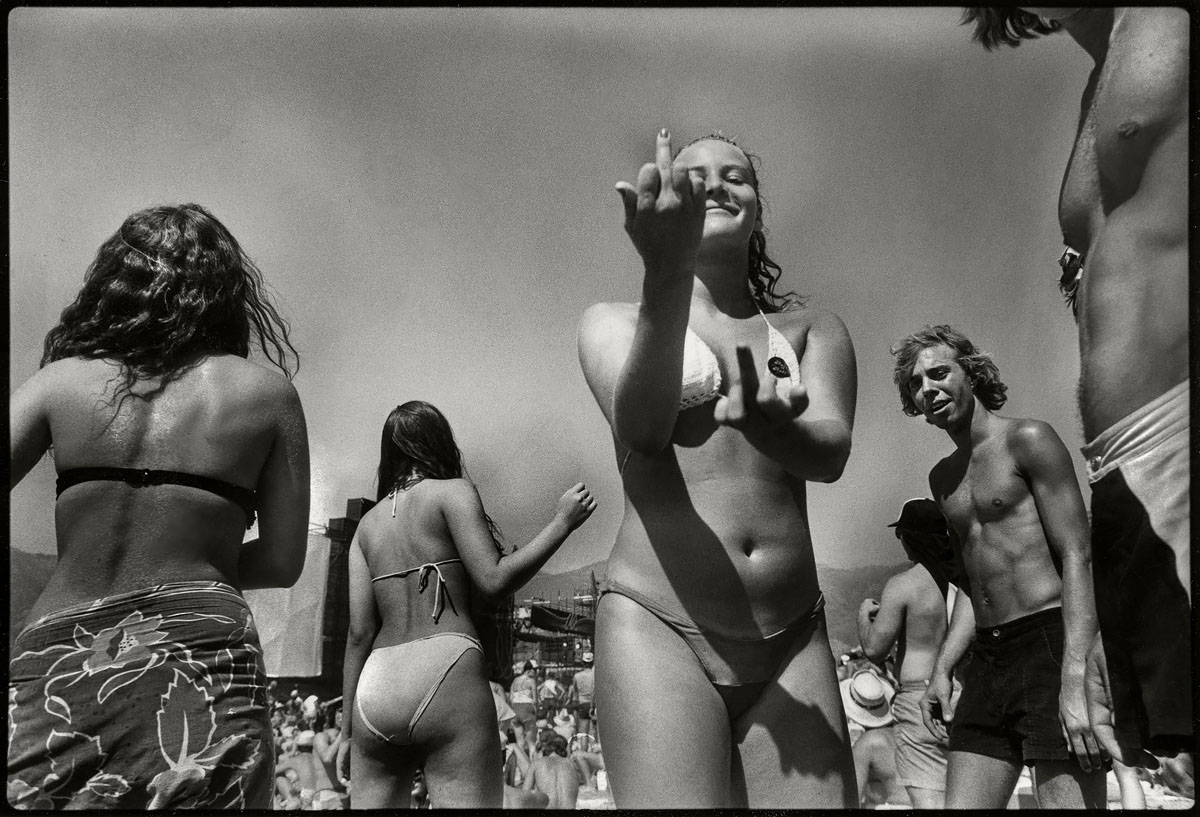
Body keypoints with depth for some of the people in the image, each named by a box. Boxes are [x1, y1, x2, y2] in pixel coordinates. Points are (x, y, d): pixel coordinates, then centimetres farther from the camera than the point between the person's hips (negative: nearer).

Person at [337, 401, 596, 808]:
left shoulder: (368, 524, 18)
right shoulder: (452, 492, 5)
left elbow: (359, 633, 12)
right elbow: (493, 581, -7)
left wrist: (349, 729, 15)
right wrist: (561, 523, 2)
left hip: (375, 687, 6)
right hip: (445, 670, -5)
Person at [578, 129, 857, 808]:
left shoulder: (813, 329, 16)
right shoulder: (615, 321, 10)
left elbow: (830, 452, -3)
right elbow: (640, 431, -12)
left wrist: (770, 426, -28)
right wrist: (667, 277, -28)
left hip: (793, 642, 3)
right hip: (659, 629, -2)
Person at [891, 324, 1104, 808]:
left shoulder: (1028, 441, -2)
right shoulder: (942, 478, 20)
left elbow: (1077, 558, -10)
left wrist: (1074, 680, -19)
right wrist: (942, 669, 11)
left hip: (1051, 642, -7)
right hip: (987, 658, 7)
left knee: (1066, 801, -12)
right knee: (959, 804, 1)